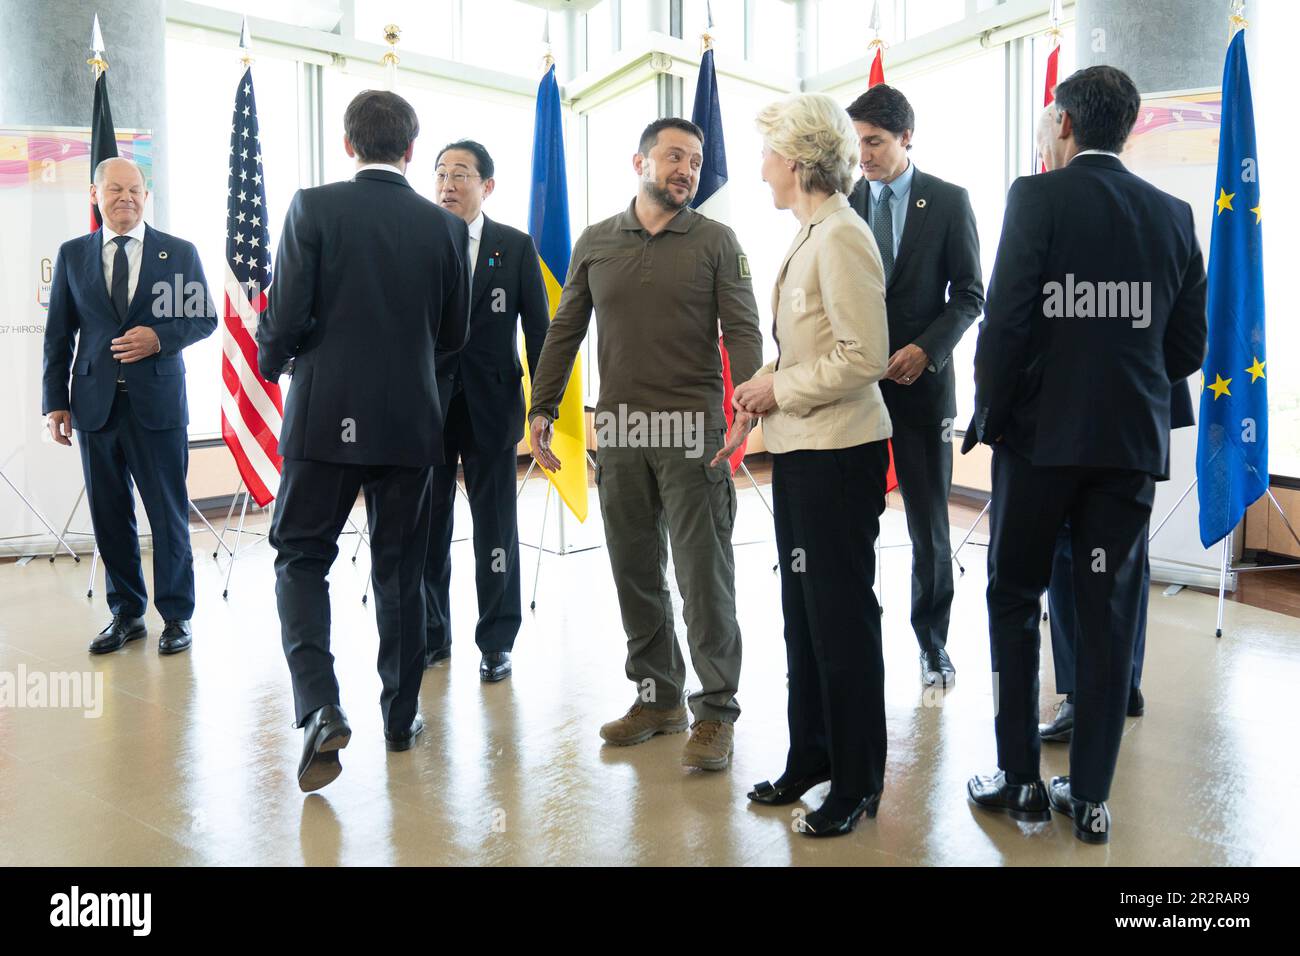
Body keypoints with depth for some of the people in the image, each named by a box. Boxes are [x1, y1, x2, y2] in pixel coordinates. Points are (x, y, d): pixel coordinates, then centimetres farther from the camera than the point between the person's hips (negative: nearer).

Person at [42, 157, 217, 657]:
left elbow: (205, 318, 5)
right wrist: (56, 401, 3)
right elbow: (58, 334, 9)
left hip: (157, 403, -2)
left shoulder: (179, 252, 5)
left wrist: (160, 337, -14)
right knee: (109, 516, 8)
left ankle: (176, 615, 15)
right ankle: (126, 613, 22)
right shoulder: (72, 255, 9)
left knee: (168, 513, 2)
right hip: (95, 404, 2)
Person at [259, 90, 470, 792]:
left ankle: (319, 708, -9)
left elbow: (285, 318, -10)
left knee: (301, 557, 8)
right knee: (400, 569, 12)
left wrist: (272, 361, 11)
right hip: (409, 421, 3)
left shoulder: (314, 208, -7)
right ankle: (401, 714, 22)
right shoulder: (445, 226, 1)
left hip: (326, 417, -2)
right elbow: (454, 333, 8)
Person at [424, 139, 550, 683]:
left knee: (495, 530, 5)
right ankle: (432, 635, 23)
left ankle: (496, 641, 17)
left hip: (491, 407, -1)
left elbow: (538, 331, 3)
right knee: (427, 527, 8)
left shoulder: (516, 247, 4)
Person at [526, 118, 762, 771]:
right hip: (618, 431, 4)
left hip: (692, 429, -3)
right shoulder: (595, 243, 12)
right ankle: (658, 697, 23)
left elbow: (743, 332, -4)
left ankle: (717, 710, 8)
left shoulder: (716, 242, 3)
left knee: (704, 573, -3)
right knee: (635, 572, 9)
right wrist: (542, 408, 6)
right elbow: (564, 331, 14)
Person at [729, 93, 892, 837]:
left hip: (838, 454, -9)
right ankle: (812, 759, 31)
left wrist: (780, 389, -12)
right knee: (804, 610, 16)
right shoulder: (811, 236, 12)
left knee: (842, 616, 2)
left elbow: (865, 356, -21)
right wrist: (762, 398, 7)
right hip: (801, 449, 9)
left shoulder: (842, 238, -16)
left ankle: (858, 782, 18)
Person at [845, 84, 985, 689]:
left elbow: (969, 294, 1)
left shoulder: (948, 202, 2)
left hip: (922, 379, -1)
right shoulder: (842, 205, 7)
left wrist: (925, 349, -13)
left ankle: (932, 642, 22)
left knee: (930, 525, 7)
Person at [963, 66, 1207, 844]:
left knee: (1015, 601, 11)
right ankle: (1091, 796, 16)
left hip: (1041, 432, -3)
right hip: (1133, 438, 4)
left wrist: (991, 416, -2)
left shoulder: (1038, 196, -7)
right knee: (1110, 613, 9)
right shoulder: (1173, 214, 6)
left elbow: (1008, 321, -14)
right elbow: (1189, 347, 7)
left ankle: (1021, 780, 15)